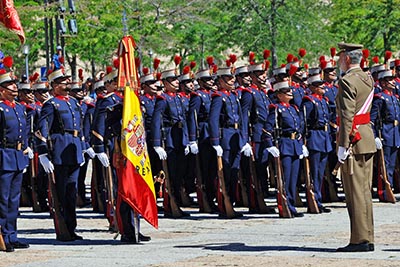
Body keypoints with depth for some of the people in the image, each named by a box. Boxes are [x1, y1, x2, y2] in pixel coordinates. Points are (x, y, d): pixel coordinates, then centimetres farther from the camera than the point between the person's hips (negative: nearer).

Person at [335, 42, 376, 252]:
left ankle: (360, 240, -6)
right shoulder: (367, 79, 13)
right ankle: (367, 239, 15)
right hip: (368, 136, 9)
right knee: (365, 191, 12)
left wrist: (342, 146, -19)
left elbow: (347, 116, -19)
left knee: (355, 191, -6)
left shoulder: (347, 81, -15)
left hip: (353, 138, -9)